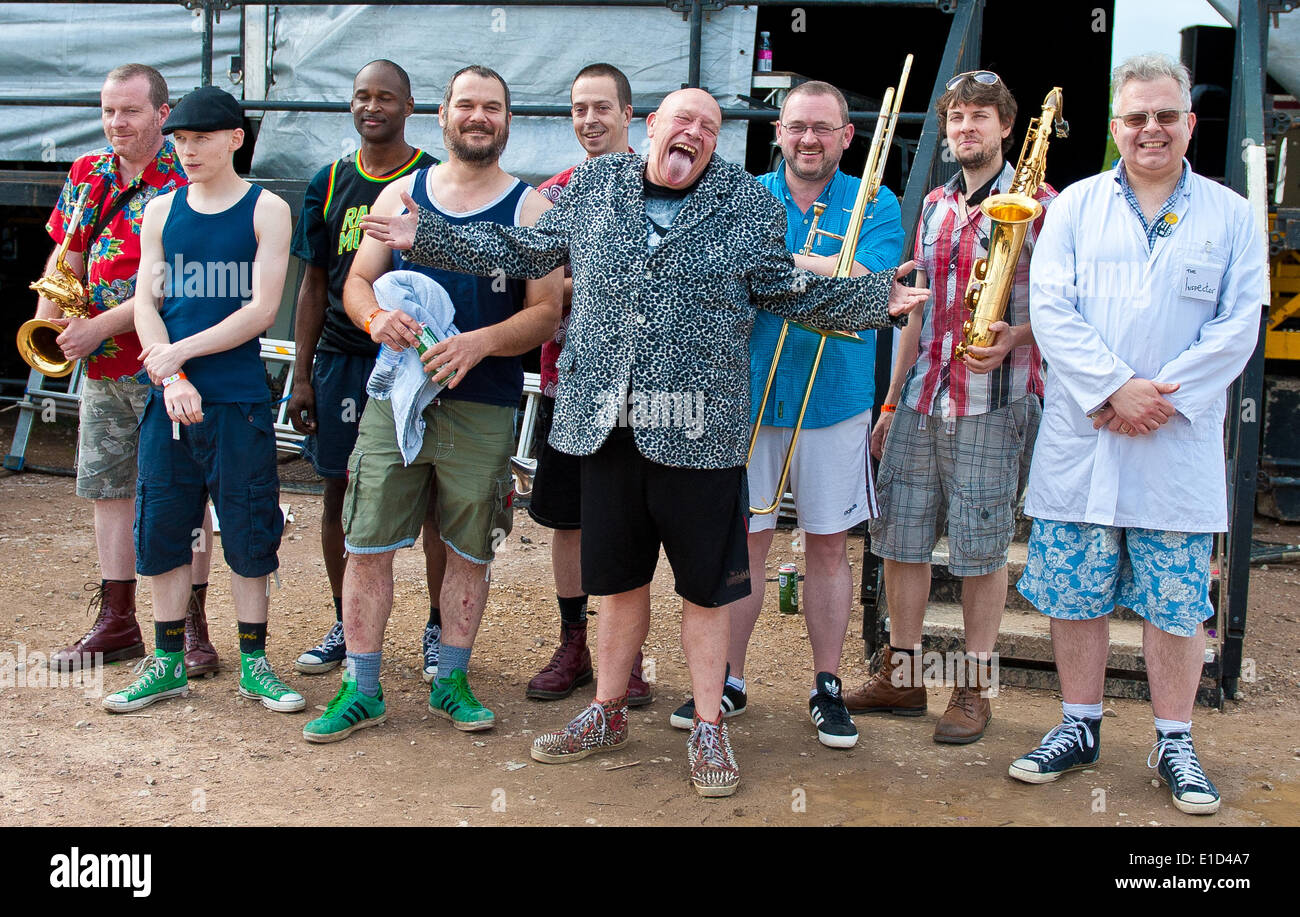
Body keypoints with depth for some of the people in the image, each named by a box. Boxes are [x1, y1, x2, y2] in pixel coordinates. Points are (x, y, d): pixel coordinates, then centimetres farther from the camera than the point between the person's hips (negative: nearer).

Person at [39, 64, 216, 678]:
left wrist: (101, 326, -20)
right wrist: (47, 317, -1)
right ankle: (116, 623, 22)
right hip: (102, 369, 7)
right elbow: (66, 256, 17)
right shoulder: (86, 175, 11)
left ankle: (191, 627, 8)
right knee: (109, 487, 11)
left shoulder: (185, 184, -10)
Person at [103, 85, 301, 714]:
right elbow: (146, 303, 6)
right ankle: (168, 663, 20)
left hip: (239, 399, -3)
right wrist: (172, 379, -10)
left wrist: (180, 352, -12)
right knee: (162, 527, 7)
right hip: (168, 399, 4)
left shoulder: (266, 210, 0)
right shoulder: (161, 211, 11)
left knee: (247, 531, 2)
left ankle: (253, 663, 15)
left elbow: (261, 309, -8)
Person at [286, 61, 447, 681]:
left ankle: (439, 629, 11)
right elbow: (315, 285, 12)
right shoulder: (330, 183, 10)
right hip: (340, 357, 4)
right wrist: (301, 374, 7)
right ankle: (345, 625, 22)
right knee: (341, 492, 8)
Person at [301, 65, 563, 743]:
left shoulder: (530, 207, 3)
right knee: (368, 546, 1)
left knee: (469, 551, 8)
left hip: (483, 408, -1)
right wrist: (376, 317, -12)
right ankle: (360, 689, 13)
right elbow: (356, 280, 11)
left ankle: (451, 680, 24)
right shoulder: (401, 195, 11)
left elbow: (547, 311, -4)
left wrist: (481, 343, -20)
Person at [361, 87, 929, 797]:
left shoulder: (748, 206, 4)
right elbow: (524, 251, 17)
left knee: (704, 586, 5)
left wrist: (876, 298, -3)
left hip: (697, 428, -2)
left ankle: (708, 729, 20)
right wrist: (426, 236, 14)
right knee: (619, 577, 14)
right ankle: (606, 713, 31)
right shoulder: (593, 186, 9)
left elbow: (789, 291, 8)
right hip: (605, 422, 2)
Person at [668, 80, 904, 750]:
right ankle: (728, 681, 19)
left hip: (834, 400, 0)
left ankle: (827, 686, 20)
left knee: (828, 544, 7)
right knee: (744, 542, 5)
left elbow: (863, 284, -16)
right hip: (748, 395, 1)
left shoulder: (874, 205, 2)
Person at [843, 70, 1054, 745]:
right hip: (920, 399, 6)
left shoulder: (1039, 204, -2)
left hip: (992, 402, -6)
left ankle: (975, 689, 13)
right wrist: (891, 402, 17)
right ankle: (902, 676, 20)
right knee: (899, 537, 8)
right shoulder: (935, 207, 16)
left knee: (981, 550, 0)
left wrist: (1013, 337, -21)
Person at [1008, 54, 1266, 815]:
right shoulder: (1076, 205, 8)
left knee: (1178, 601, 4)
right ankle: (1081, 728, 23)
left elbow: (1237, 327, -1)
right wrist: (1114, 389, -14)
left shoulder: (1232, 217, 7)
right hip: (1079, 441, 1)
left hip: (1181, 446, -1)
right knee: (1074, 593, 7)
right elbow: (1050, 308, -2)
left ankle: (1175, 742, 19)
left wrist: (1161, 398, -13)